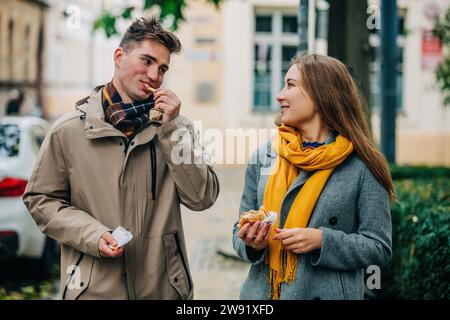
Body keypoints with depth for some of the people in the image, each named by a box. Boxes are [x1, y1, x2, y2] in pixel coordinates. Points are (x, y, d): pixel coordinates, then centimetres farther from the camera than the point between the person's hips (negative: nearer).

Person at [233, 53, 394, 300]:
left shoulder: (361, 166, -7)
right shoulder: (263, 157, 4)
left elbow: (379, 247, -7)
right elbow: (240, 233, 10)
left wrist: (322, 241, -19)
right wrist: (251, 243, -12)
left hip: (327, 293, -3)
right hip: (262, 291, 3)